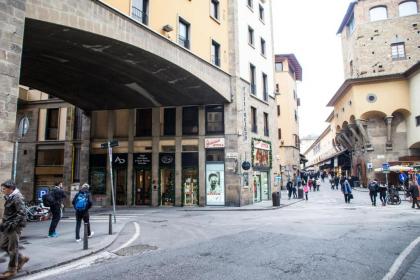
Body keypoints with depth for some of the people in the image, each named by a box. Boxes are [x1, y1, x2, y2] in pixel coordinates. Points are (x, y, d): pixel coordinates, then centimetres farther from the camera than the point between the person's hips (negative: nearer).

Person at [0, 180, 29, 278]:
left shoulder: (17, 197, -17)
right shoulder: (9, 197, 10)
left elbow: (22, 213, -21)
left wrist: (11, 225, -23)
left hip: (15, 226, -9)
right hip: (8, 226, 9)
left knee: (12, 248, 1)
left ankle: (12, 270, 15)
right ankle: (21, 258, 30)